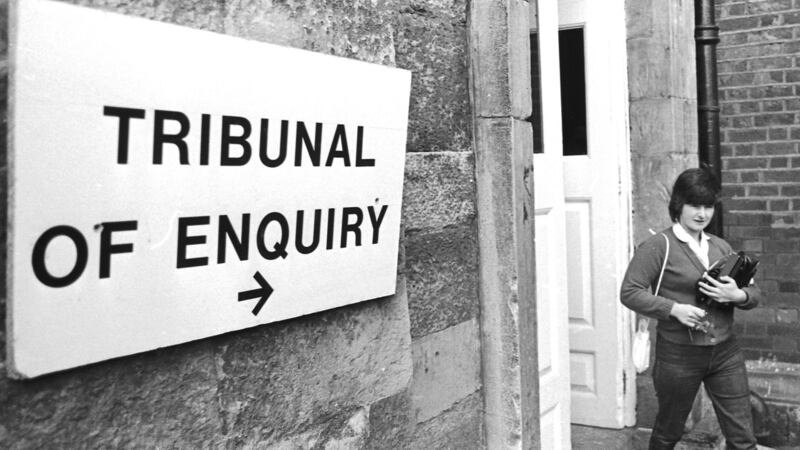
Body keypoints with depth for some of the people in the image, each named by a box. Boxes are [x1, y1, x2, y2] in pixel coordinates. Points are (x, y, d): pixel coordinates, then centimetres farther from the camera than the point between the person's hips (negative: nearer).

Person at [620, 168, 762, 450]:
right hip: (679, 355, -4)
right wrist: (674, 308, -24)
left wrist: (737, 295, -13)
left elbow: (754, 294, 10)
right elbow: (629, 292, -13)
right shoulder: (659, 246, -9)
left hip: (725, 352, 5)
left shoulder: (721, 247, 9)